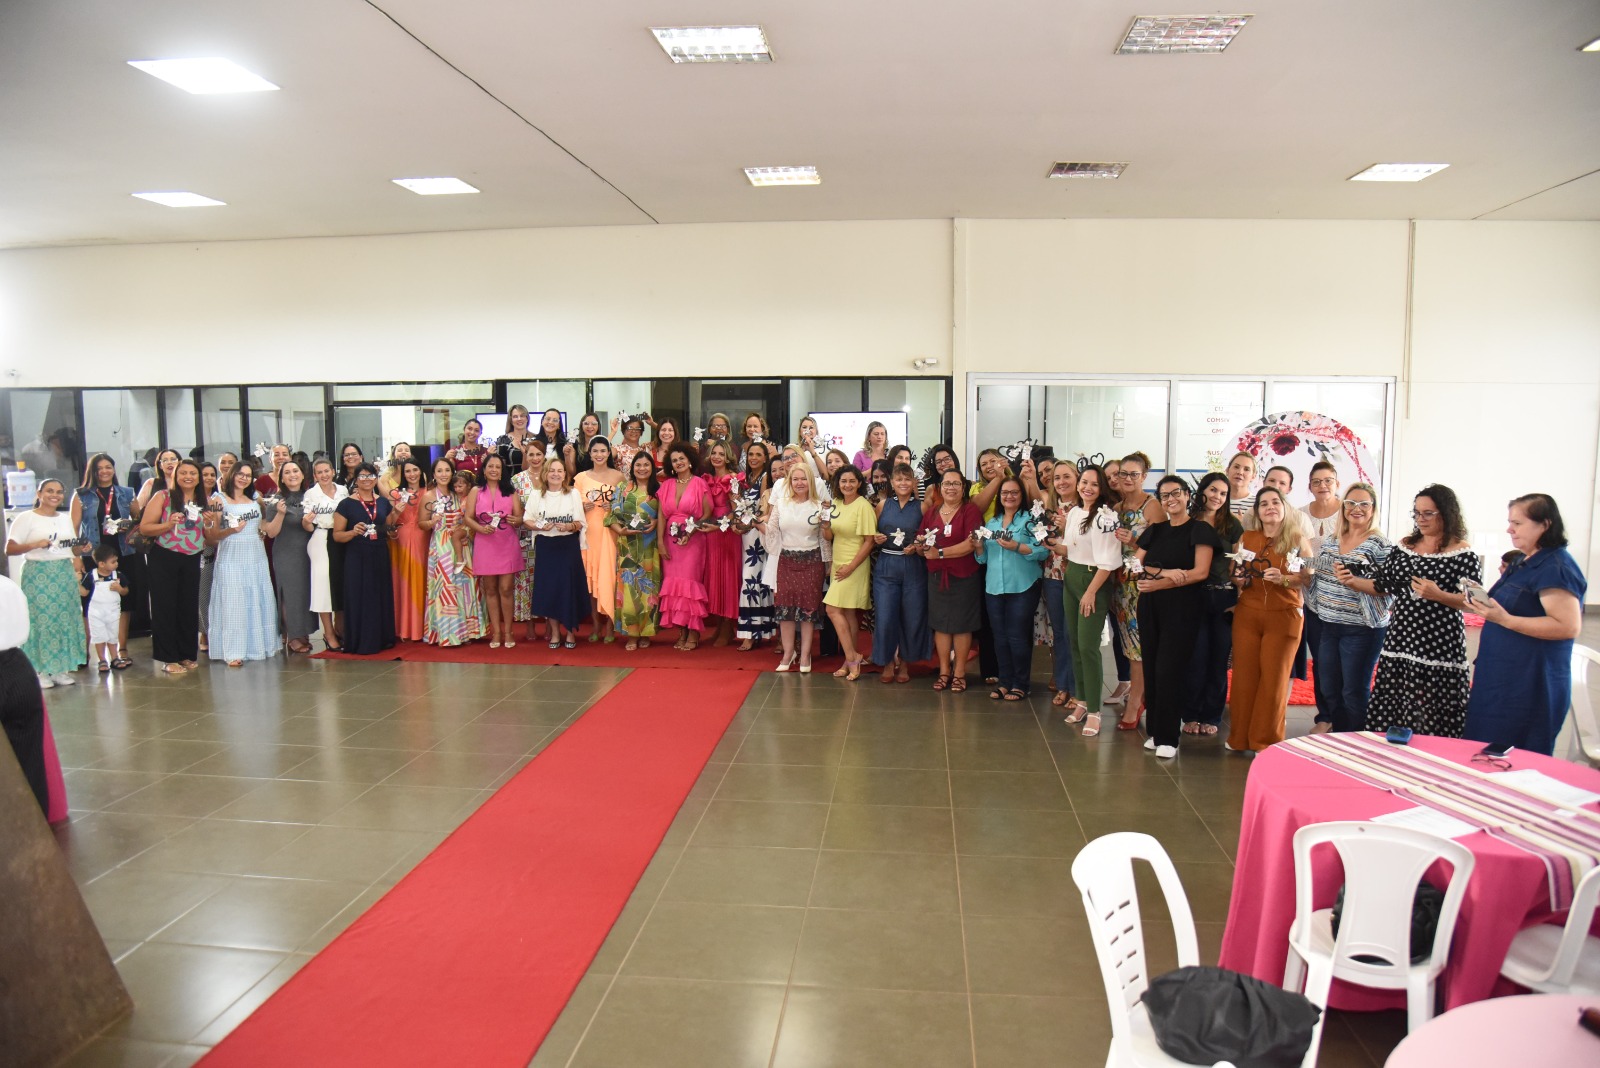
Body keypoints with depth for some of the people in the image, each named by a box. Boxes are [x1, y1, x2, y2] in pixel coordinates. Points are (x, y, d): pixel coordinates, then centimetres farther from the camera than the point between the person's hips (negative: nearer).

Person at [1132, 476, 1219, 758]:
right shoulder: (1154, 531, 14)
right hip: (1150, 607, 5)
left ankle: (1167, 737, 0)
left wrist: (1158, 583, -14)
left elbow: (1200, 572, -11)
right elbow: (1137, 565, 6)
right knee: (1151, 669, 5)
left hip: (1182, 607, -5)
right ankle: (1155, 729, 14)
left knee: (1169, 670, -7)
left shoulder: (1200, 530, -2)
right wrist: (1166, 572, -12)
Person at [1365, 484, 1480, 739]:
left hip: (1439, 643, -5)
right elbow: (1383, 584, 15)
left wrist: (1438, 595, -21)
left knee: (1430, 714, -3)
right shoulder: (1404, 546, 11)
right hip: (1401, 637, 5)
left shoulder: (1463, 554, -5)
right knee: (1390, 707, 8)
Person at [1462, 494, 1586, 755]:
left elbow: (1569, 626, -24)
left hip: (1530, 684, -10)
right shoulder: (1525, 562, 15)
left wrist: (1505, 619, -28)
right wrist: (1486, 603, 8)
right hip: (1502, 678, 10)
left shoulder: (1555, 567, -16)